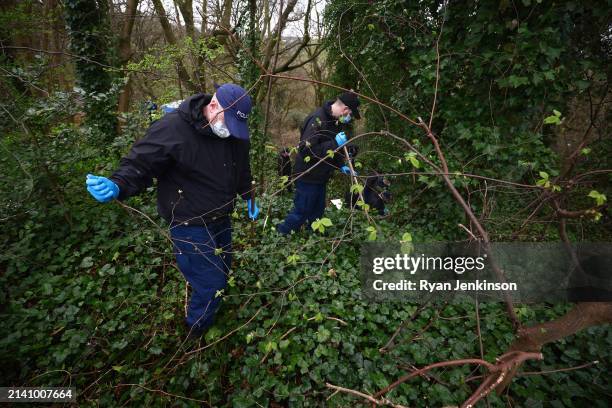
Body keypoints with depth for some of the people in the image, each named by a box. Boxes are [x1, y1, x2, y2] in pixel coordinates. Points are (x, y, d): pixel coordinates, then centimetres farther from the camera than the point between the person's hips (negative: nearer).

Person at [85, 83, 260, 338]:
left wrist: (248, 196, 16)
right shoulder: (172, 128, -24)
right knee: (210, 282, -3)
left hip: (221, 220, 7)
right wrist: (117, 186, -39)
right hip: (190, 226, -7)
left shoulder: (236, 133, -3)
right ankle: (197, 331, 29)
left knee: (222, 271, 23)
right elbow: (140, 163, -21)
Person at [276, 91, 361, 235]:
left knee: (318, 210, 20)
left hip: (321, 176, 9)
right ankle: (281, 233, 22)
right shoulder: (317, 120, -24)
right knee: (302, 211, 3)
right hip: (308, 177, -9)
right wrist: (335, 143, -31)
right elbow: (306, 149, -31)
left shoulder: (335, 121, 6)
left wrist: (341, 165, 5)